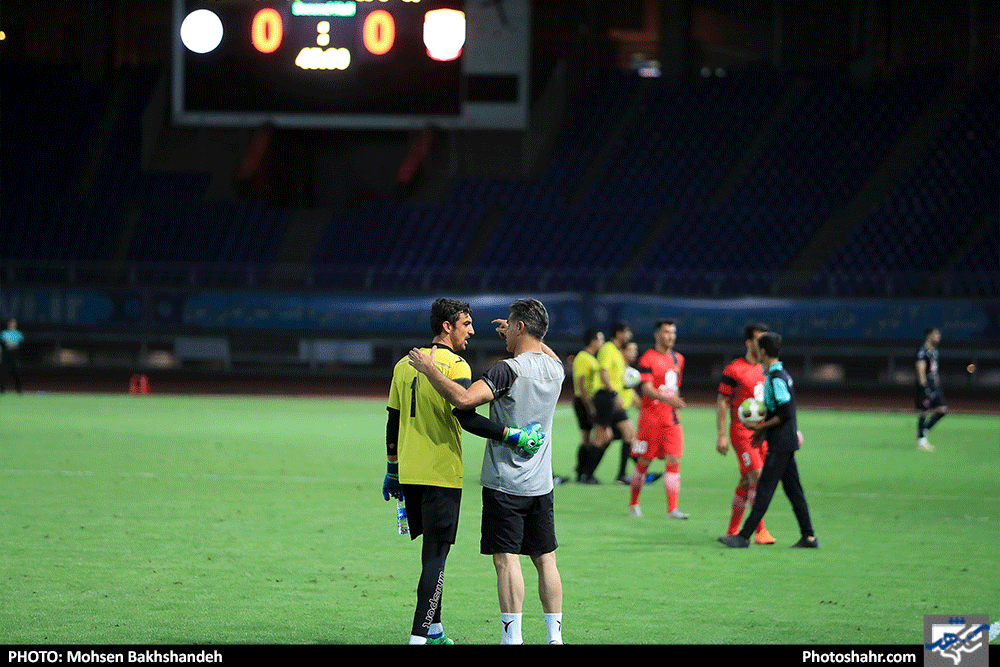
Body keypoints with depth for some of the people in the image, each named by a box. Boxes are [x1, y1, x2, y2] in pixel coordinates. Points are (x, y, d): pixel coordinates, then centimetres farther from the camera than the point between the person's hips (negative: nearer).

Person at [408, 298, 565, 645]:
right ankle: (555, 635, 12)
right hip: (541, 484, 7)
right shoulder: (555, 368, 6)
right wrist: (519, 338, 36)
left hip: (505, 483, -7)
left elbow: (464, 399, -27)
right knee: (546, 560, 11)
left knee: (507, 560, -6)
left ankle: (513, 636, -10)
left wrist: (430, 369, -16)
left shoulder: (508, 369, -16)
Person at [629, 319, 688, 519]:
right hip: (650, 418, -5)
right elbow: (646, 388, -18)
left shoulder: (678, 358, 13)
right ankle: (633, 503, 20)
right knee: (644, 462, 2)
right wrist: (667, 399, -33)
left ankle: (672, 509, -9)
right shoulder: (648, 358, -8)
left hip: (672, 419, 5)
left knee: (674, 461, -6)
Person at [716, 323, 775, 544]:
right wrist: (721, 435, -12)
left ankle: (732, 530, 17)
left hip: (763, 432, 7)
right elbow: (722, 402, -6)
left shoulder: (765, 369, 13)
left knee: (746, 482, 9)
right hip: (742, 432, -7)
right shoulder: (733, 370, -8)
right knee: (757, 478, -15)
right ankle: (760, 531, -15)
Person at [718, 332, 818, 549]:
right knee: (793, 489, 10)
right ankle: (808, 537, 11)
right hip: (788, 441, 10)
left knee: (765, 489, -7)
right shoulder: (782, 375, 14)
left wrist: (763, 428, -12)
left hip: (780, 444, -10)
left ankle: (744, 537, -6)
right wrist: (763, 431, 17)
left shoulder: (776, 378, -16)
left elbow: (785, 413, -22)